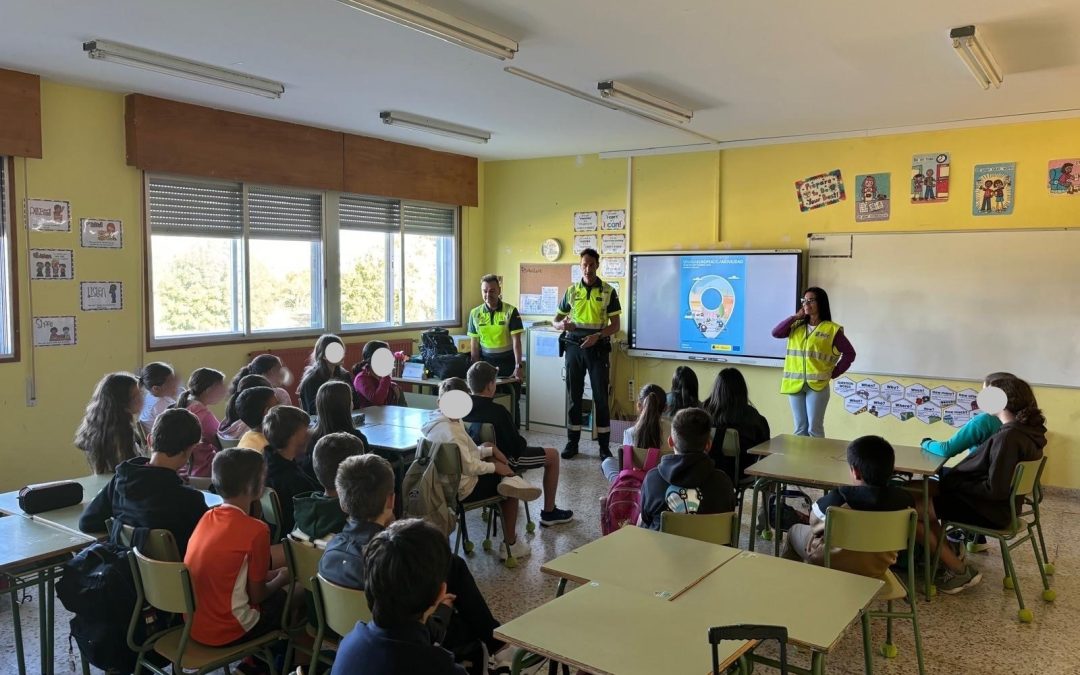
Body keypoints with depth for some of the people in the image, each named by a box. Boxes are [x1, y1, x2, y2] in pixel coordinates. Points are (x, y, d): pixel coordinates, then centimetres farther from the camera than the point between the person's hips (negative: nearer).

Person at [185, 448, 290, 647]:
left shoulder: (207, 518, 0)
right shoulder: (256, 530, -20)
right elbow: (257, 595, -10)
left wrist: (273, 574, 16)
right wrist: (281, 579, 8)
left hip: (193, 623, 7)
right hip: (224, 632, -7)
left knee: (275, 592, 23)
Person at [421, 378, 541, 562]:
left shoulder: (436, 422, 3)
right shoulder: (448, 431, -29)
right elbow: (469, 466, -27)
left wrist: (491, 450, 4)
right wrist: (495, 467, -11)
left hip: (448, 482, 10)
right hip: (462, 489, -10)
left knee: (487, 446, 22)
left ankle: (509, 480, -1)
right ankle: (509, 545, 14)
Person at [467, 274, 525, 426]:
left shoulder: (510, 311, -7)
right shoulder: (475, 313, 3)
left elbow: (516, 341, -10)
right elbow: (474, 344, 7)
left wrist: (518, 366, -18)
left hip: (507, 361, -2)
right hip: (486, 361, 2)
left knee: (511, 402, 2)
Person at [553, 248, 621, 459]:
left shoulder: (608, 291, -1)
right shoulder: (571, 291, 6)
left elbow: (615, 325, -3)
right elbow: (556, 320, 11)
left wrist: (597, 336, -20)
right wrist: (562, 325, -14)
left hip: (597, 348, -2)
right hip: (574, 347, 2)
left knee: (600, 396, 0)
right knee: (574, 395, 7)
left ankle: (604, 446, 7)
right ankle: (572, 442, 16)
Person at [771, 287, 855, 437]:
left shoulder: (832, 329, -2)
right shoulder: (796, 326, 10)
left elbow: (849, 353, -1)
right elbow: (775, 333, -2)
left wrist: (833, 373, -4)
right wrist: (795, 316, -1)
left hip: (817, 385, -4)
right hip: (795, 384, 4)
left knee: (814, 428, -3)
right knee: (800, 428, 9)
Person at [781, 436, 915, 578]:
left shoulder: (841, 497, -30)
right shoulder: (905, 499, -19)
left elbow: (814, 521, -13)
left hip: (834, 563, -4)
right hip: (878, 569, 4)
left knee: (795, 530, 25)